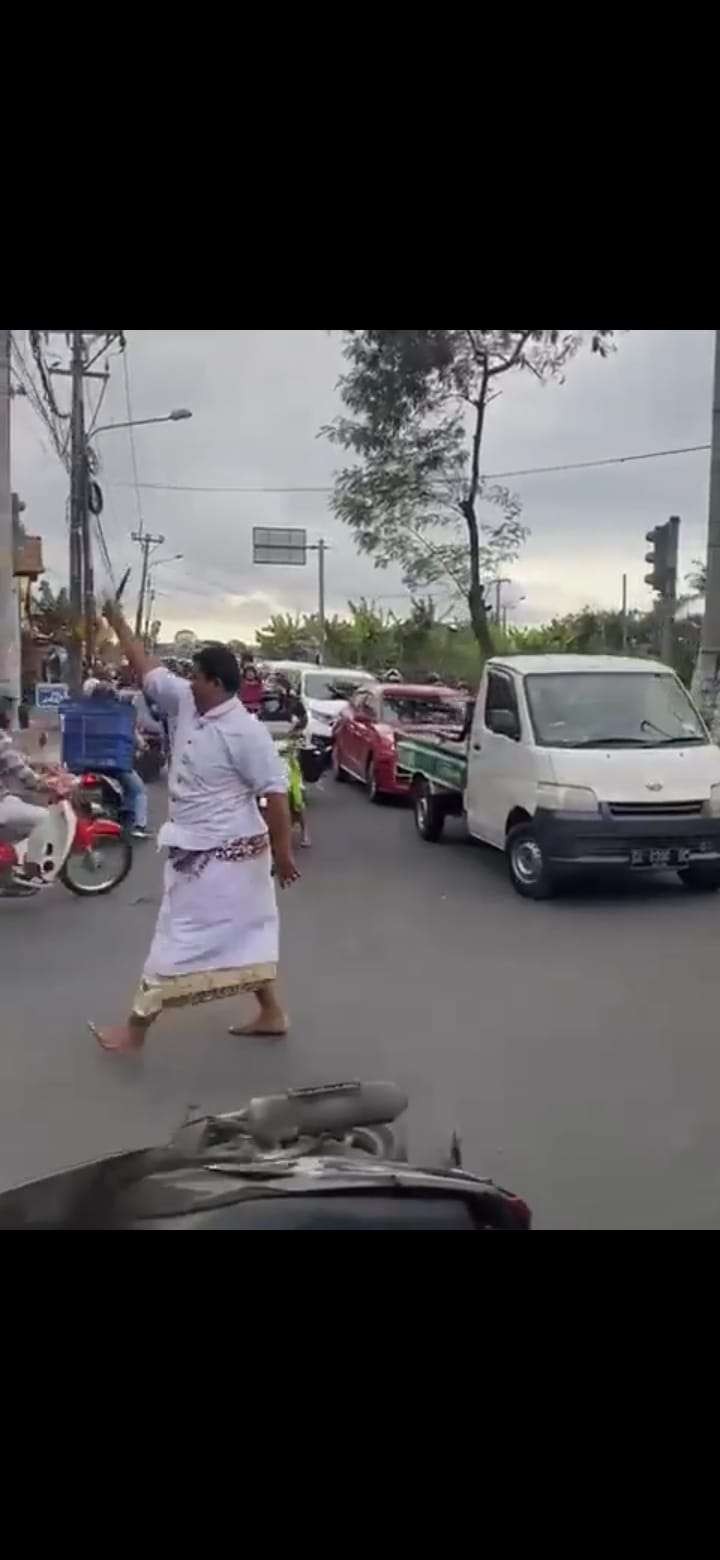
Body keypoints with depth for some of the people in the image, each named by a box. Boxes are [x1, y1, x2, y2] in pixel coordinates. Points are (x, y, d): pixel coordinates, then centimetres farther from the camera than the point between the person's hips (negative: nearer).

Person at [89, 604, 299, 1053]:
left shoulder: (245, 732, -21)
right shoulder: (187, 704, 3)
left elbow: (275, 793, -20)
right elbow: (148, 670, 13)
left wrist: (283, 852, -18)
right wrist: (117, 621, 13)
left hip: (224, 854, -9)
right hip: (200, 849, 9)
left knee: (185, 937, 1)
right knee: (243, 932, 16)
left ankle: (136, 1027, 12)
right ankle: (271, 1013, 29)